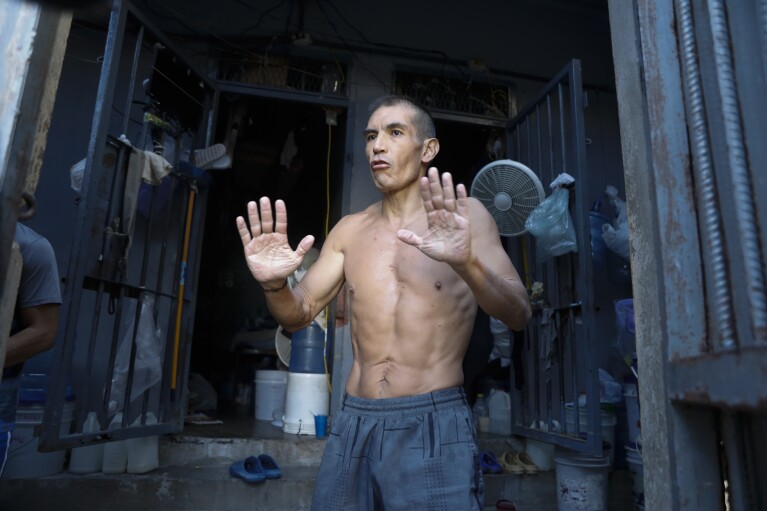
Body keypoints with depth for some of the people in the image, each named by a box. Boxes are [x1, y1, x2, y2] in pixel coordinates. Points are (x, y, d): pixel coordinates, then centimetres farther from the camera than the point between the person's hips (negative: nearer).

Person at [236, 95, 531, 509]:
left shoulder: (464, 215, -3)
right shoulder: (349, 230, 7)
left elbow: (518, 315, -12)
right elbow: (297, 314, 7)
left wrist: (465, 262, -31)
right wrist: (274, 285, -15)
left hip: (434, 426, -3)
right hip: (353, 425, 4)